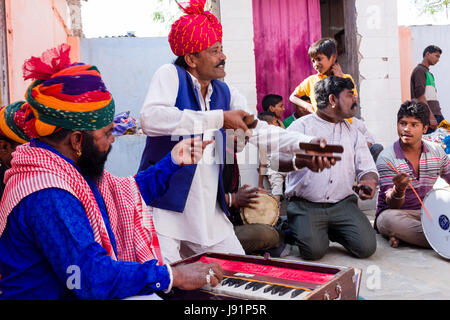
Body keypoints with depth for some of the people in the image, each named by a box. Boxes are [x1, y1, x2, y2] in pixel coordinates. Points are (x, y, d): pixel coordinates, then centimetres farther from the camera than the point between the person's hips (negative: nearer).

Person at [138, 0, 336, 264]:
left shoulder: (226, 93, 11)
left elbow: (258, 130, 10)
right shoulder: (171, 75, -7)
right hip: (165, 204, -6)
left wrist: (306, 144, -5)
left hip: (209, 210, 6)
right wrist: (219, 118, -25)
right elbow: (150, 119, -25)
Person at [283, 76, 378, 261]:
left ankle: (332, 231, 15)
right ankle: (301, 228, 11)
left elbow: (367, 168, 13)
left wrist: (369, 183, -12)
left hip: (342, 204, 4)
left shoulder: (353, 133, 16)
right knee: (314, 250, -23)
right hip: (306, 204, -4)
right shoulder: (301, 126, 0)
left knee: (366, 247, -14)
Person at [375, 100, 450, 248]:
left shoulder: (437, 151, 3)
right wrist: (398, 190, -39)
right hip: (397, 213, -4)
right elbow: (392, 205, -15)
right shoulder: (386, 158, -12)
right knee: (390, 219, -39)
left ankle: (404, 235, -19)